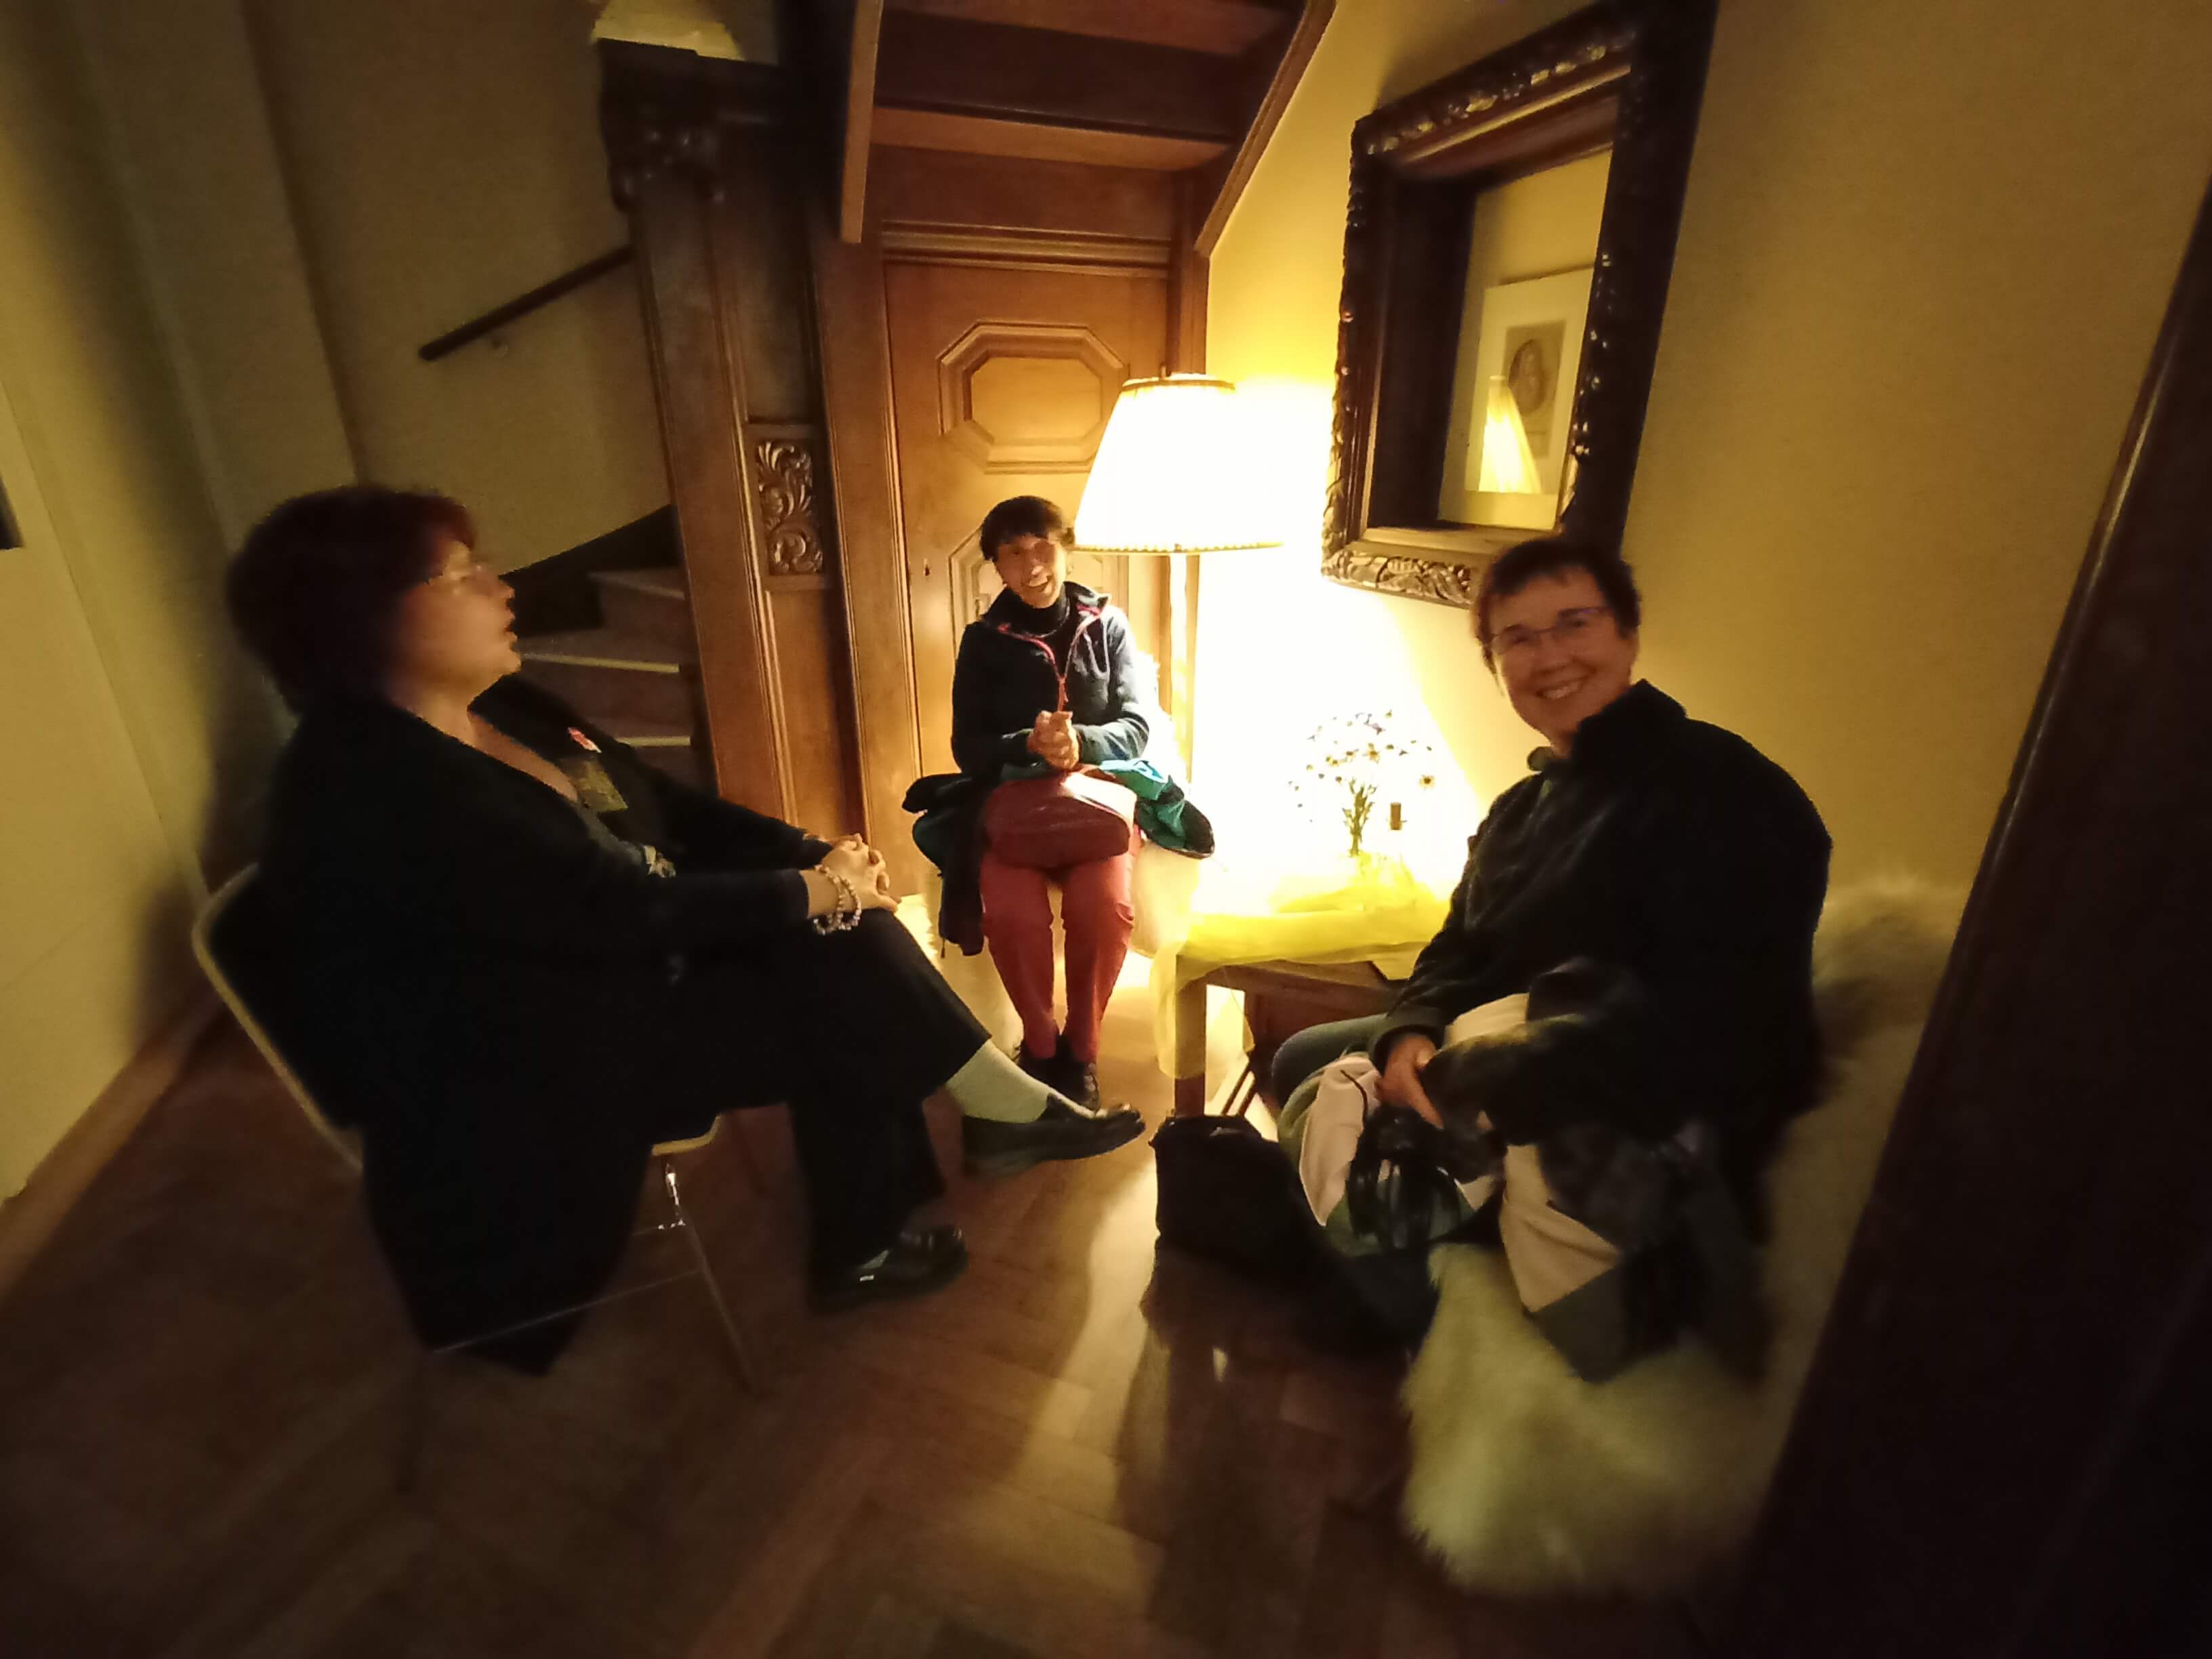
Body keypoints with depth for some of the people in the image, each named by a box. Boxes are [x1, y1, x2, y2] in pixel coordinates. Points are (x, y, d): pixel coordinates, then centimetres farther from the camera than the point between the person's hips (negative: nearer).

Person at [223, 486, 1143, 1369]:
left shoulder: (505, 709, 4)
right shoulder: (370, 791, -24)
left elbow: (672, 808, 5)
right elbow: (621, 908, -28)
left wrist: (812, 851, -8)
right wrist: (808, 892, -20)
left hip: (629, 966, 8)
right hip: (542, 1078, -8)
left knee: (842, 953, -9)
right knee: (838, 992, -16)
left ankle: (866, 1242, 2)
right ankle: (1004, 1110, 7)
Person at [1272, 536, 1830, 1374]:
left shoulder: (1722, 794, -18)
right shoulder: (1524, 805, 12)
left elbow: (1697, 1028, -28)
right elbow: (1462, 949, 11)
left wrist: (1467, 1084, -28)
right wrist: (1413, 1035, -12)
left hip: (1652, 1132, -9)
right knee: (1303, 1060, 9)